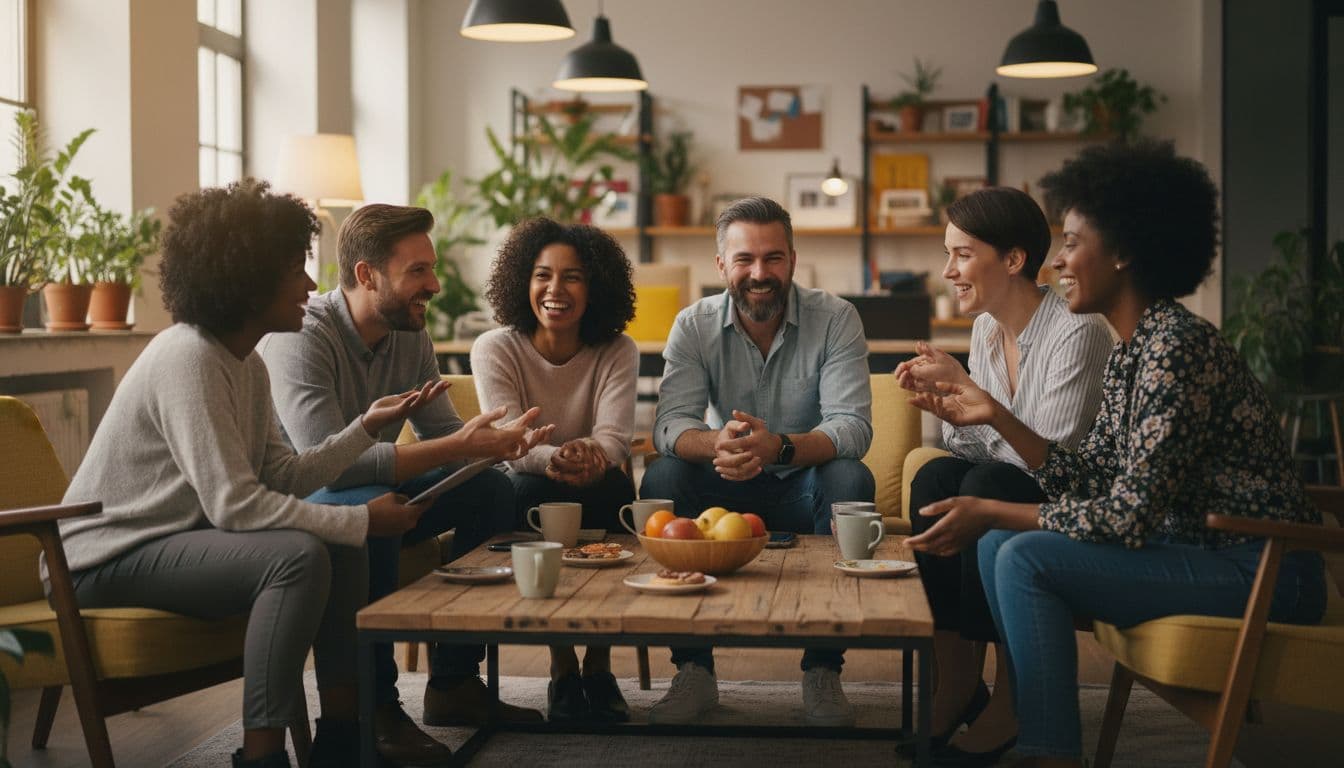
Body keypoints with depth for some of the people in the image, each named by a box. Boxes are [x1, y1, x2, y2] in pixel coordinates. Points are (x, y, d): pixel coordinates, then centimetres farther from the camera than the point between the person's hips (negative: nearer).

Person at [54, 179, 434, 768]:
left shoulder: (244, 362, 7)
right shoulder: (188, 357, -23)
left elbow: (284, 478, 2)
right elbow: (233, 503, -28)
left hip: (176, 537, 10)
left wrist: (367, 425, 0)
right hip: (108, 559, -10)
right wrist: (362, 521, -23)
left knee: (341, 550, 3)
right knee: (299, 555, -27)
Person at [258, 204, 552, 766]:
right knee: (373, 506, -37)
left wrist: (497, 439, -20)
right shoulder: (302, 338, -24)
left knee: (491, 488, -4)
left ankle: (453, 683, 1)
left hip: (374, 492, 8)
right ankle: (372, 708, -25)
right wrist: (459, 446, -35)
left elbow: (441, 434, 4)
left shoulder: (410, 336, 1)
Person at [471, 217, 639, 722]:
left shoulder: (618, 352, -5)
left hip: (596, 495, 1)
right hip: (527, 496, -1)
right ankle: (562, 667, -24)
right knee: (528, 490, -35)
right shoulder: (495, 349, -9)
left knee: (613, 487, -33)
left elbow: (614, 435, -18)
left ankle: (599, 664, -21)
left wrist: (593, 456, -44)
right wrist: (553, 460, -45)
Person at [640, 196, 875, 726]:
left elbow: (853, 427, -21)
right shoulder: (695, 325, -4)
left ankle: (823, 670, -22)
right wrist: (716, 443, -42)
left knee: (851, 479, -32)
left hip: (804, 492, -1)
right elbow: (669, 426, -17)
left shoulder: (835, 319, -10)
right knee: (661, 477, -26)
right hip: (725, 490, 2)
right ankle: (694, 670, -19)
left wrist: (779, 447, -42)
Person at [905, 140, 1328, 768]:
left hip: (1261, 573, -10)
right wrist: (994, 415, 2)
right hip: (1199, 549, 10)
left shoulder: (1177, 347, -21)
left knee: (1026, 558, -19)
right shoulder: (1128, 351, 9)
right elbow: (1088, 482, 6)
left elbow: (1129, 517, -23)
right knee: (1000, 544, 6)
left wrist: (989, 512, -18)